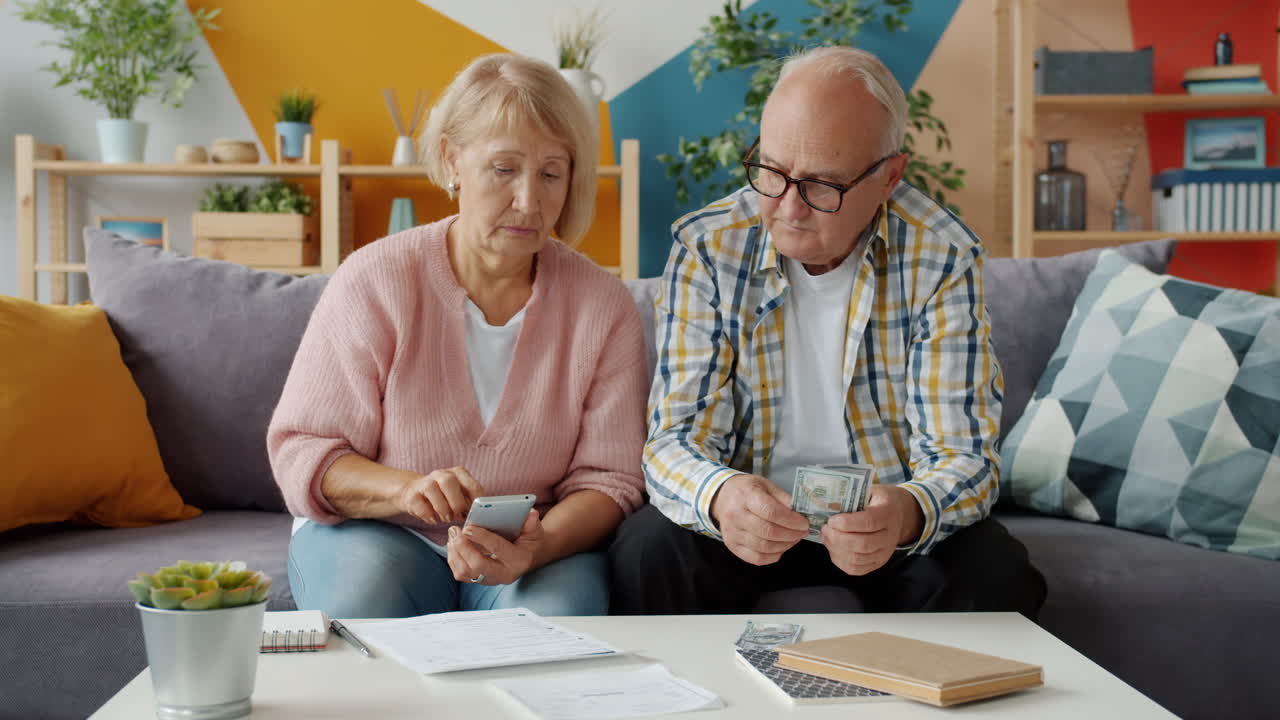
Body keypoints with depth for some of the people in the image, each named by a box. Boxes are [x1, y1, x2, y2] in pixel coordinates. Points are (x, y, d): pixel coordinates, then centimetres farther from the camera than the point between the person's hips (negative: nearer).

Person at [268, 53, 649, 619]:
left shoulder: (604, 306, -3)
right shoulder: (372, 281, -7)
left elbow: (607, 477, -4)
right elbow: (300, 451, -6)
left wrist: (538, 547, -27)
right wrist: (404, 488, -27)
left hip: (541, 547, 1)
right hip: (377, 532, 0)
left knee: (558, 612, -32)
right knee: (363, 601, -33)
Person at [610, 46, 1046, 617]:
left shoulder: (943, 260, -13)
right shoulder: (707, 248, -12)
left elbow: (963, 456, -14)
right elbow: (677, 437, -14)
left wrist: (905, 514, -39)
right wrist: (720, 496, -40)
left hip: (890, 514, 1)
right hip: (751, 515, 0)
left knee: (995, 571, -27)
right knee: (646, 552, -29)